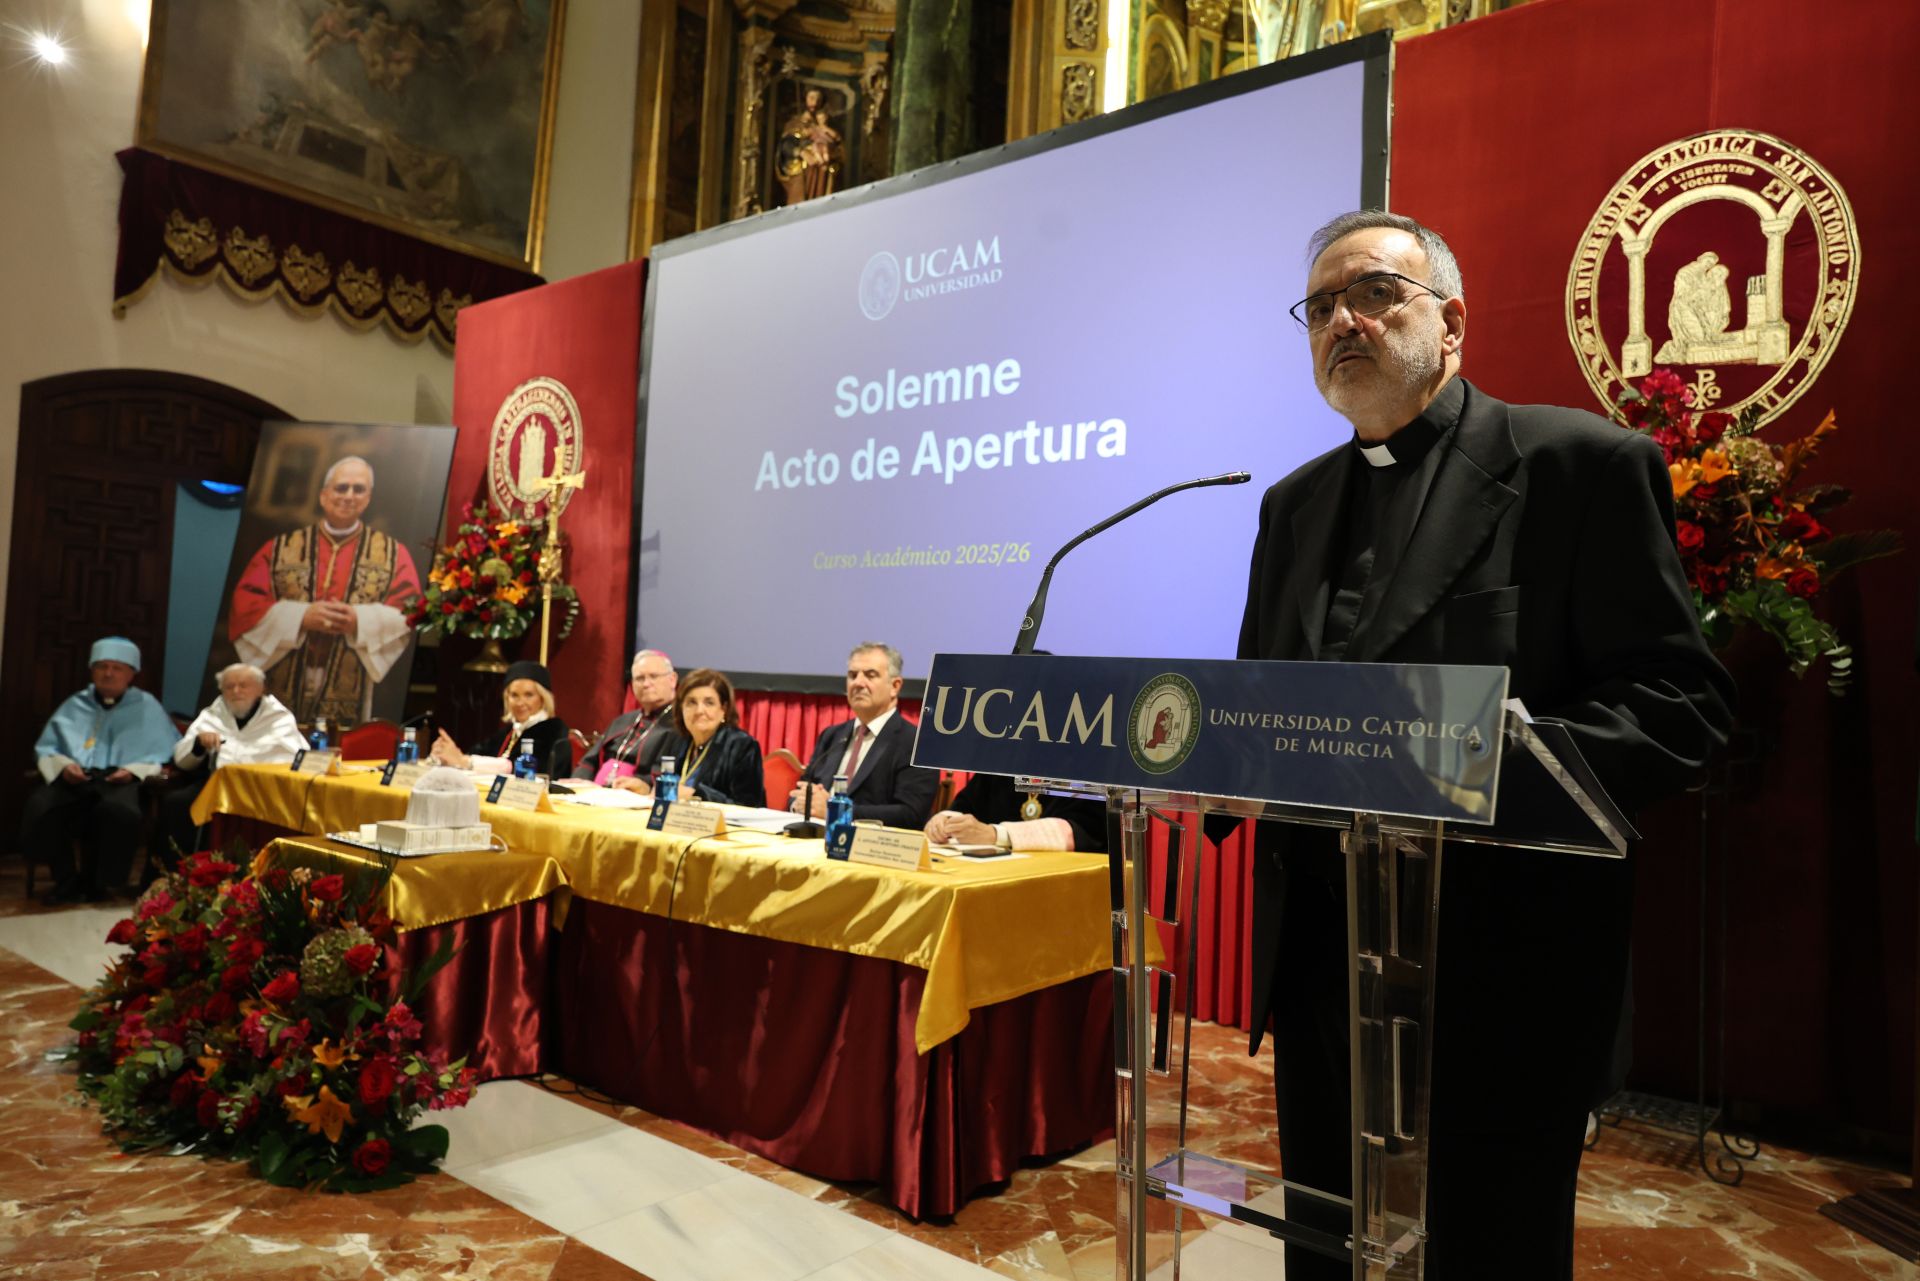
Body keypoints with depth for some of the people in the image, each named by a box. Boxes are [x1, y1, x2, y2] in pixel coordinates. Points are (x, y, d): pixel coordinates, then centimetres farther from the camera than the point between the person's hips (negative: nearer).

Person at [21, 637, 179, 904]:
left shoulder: (147, 707, 20)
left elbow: (165, 753, 10)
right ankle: (66, 879, -14)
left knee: (120, 811, -40)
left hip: (120, 780, -3)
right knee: (38, 807, -32)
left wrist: (135, 770, -9)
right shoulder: (74, 705, 29)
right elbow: (45, 749, 22)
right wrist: (62, 765, -2)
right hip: (73, 779, 3)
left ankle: (98, 882, -17)